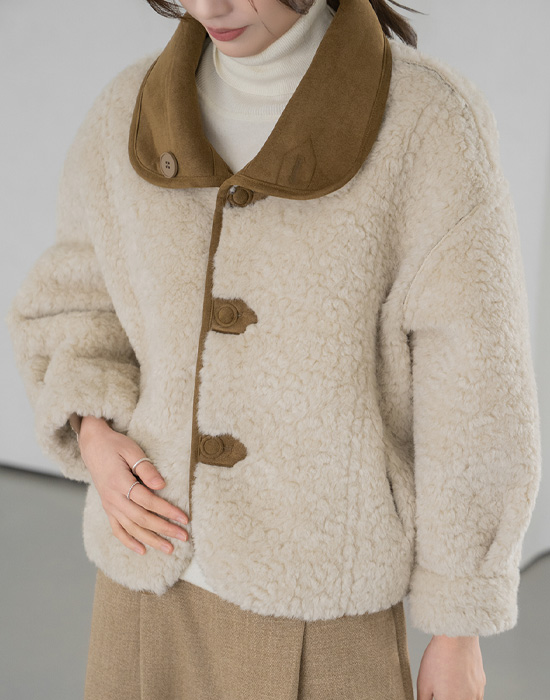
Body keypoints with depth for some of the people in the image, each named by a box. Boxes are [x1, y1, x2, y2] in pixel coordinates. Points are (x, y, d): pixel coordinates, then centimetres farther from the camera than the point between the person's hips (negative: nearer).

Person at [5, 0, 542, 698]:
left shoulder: (430, 122, -15)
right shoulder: (138, 109, -2)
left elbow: (475, 400, -11)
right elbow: (72, 306, 12)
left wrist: (460, 630, -5)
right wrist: (94, 440, -8)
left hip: (321, 600, -4)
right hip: (159, 572, 4)